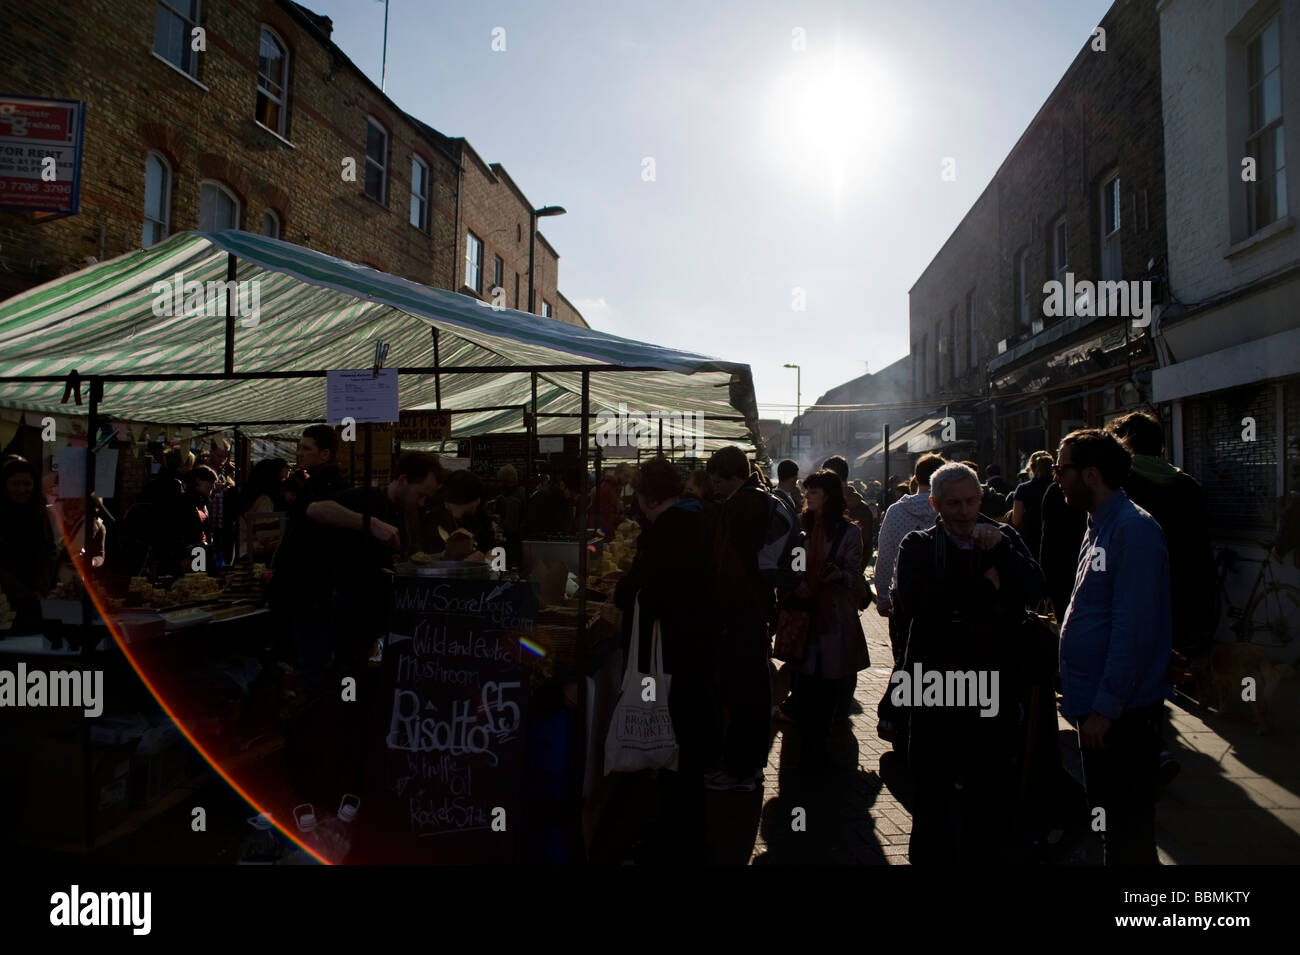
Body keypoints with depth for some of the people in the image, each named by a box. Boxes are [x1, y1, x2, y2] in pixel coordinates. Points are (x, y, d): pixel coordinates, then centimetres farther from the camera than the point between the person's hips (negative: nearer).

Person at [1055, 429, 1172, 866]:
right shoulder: (1099, 526, 12)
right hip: (1097, 703, 9)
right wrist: (1086, 698, 15)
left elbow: (1133, 629, -22)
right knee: (1108, 819, 20)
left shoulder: (1133, 529, -18)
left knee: (1128, 832, 4)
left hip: (1121, 712, -9)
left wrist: (1106, 706, -20)